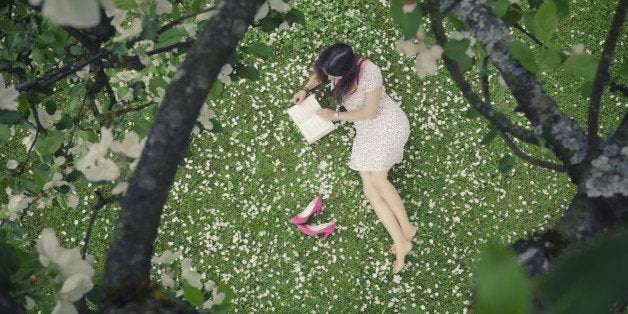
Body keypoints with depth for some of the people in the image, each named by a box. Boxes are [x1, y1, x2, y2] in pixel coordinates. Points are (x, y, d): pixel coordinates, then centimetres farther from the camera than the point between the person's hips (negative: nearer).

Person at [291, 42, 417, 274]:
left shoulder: (369, 72, -27)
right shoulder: (333, 70, -8)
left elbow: (369, 112, -17)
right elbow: (318, 75, 18)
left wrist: (336, 116, -9)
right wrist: (305, 90, 0)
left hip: (388, 124, -6)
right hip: (365, 131, 6)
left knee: (377, 178, -24)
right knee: (369, 189, -8)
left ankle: (406, 228, -9)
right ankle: (400, 244, -11)